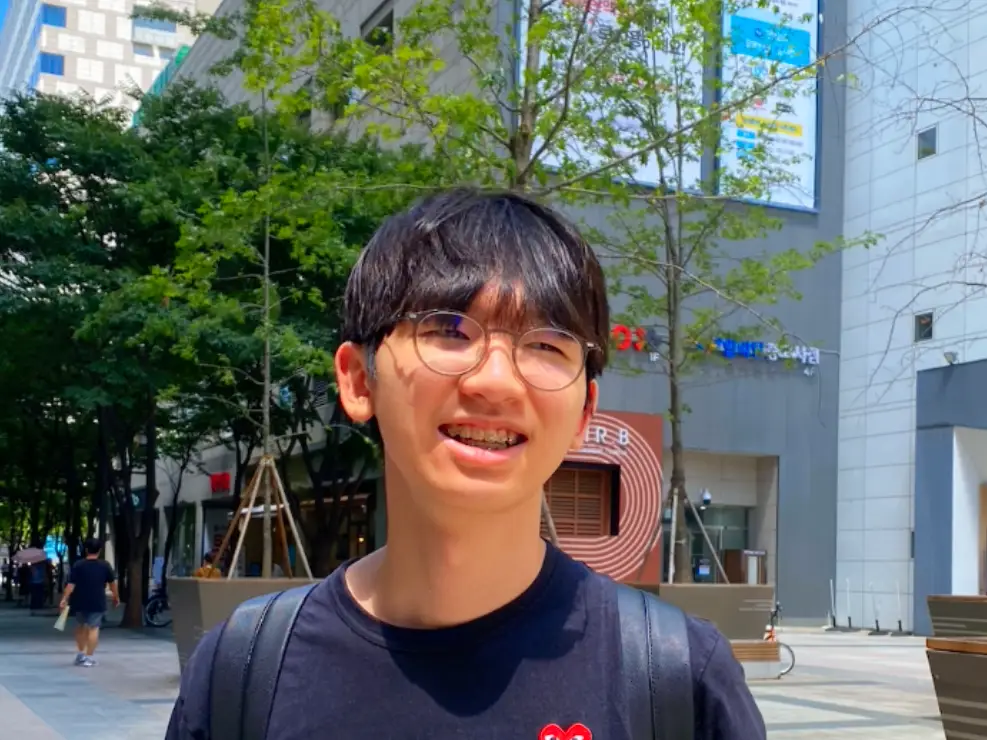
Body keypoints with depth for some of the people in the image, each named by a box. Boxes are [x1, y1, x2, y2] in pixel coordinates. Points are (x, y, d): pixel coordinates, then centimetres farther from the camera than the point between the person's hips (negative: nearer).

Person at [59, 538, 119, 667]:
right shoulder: (105, 566, -1)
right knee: (93, 628, 2)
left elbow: (71, 585, -9)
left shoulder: (78, 565, -3)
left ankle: (81, 653, 23)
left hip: (80, 602, 1)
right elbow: (112, 583, 7)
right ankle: (88, 657, -3)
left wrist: (64, 599, -9)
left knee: (81, 626, 21)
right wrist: (116, 598, 20)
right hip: (97, 602, -1)